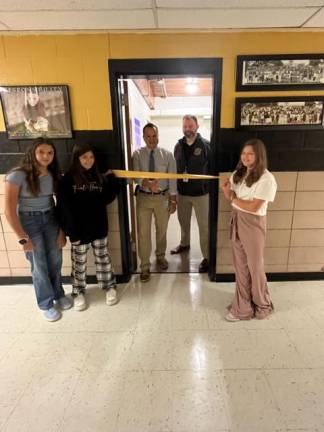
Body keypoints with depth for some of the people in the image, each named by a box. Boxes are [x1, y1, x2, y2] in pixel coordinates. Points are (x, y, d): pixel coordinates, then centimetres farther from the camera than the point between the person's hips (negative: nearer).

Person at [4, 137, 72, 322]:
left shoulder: (52, 175, -2)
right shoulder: (18, 175, -17)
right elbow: (9, 210, -15)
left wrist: (62, 230, 0)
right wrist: (23, 238, -14)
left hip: (50, 219, 4)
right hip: (28, 221, -4)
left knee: (55, 261, 12)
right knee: (40, 265, 6)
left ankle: (59, 295, 37)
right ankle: (46, 304, 28)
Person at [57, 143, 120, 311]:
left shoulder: (99, 177, 6)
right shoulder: (67, 180, -9)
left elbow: (106, 199, 3)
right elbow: (64, 208, -12)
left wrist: (112, 181, -8)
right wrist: (71, 231, -16)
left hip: (99, 227, 3)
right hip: (78, 229, -3)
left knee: (103, 258, 15)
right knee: (79, 262, 12)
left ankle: (109, 286, 33)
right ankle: (78, 292, 31)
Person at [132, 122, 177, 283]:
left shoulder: (167, 154, -3)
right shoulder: (137, 154, -4)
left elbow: (172, 178, -2)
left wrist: (173, 200, -3)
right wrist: (148, 183, -36)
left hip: (163, 197, 1)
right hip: (143, 197, 0)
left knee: (162, 230, 16)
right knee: (143, 232, 2)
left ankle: (160, 256, 40)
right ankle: (145, 266, 17)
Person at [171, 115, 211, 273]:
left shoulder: (206, 145, -8)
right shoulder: (178, 146, 6)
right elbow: (174, 167, 12)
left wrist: (211, 186, -11)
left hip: (201, 192, -4)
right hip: (182, 191, 5)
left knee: (204, 225, 3)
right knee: (183, 221, 21)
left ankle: (206, 257, 13)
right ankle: (184, 244, 45)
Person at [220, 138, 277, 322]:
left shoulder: (266, 179, -17)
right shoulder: (239, 174, 6)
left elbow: (253, 207, -22)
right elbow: (232, 198, 8)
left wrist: (233, 198, -10)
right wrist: (227, 191, -14)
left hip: (253, 224, -6)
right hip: (237, 222, 7)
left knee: (255, 267, 10)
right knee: (241, 266, 14)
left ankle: (262, 305, 35)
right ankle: (243, 307, 29)